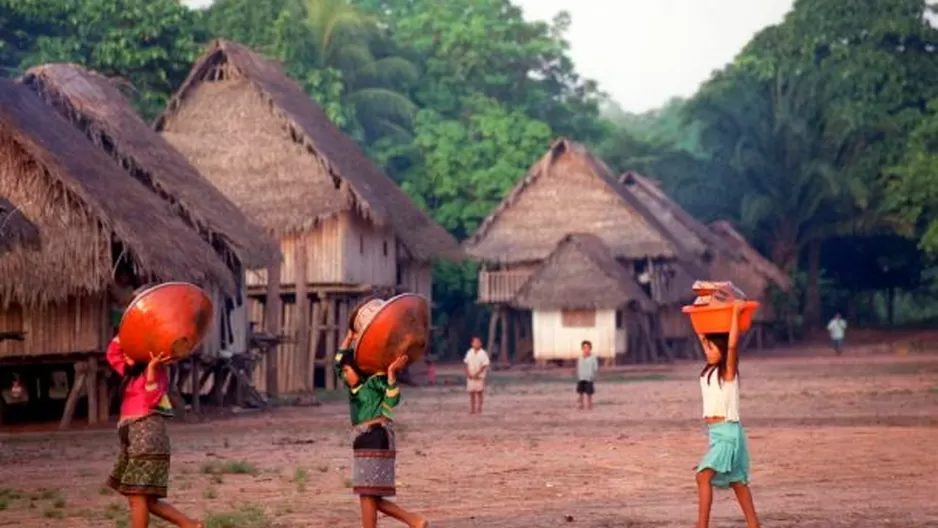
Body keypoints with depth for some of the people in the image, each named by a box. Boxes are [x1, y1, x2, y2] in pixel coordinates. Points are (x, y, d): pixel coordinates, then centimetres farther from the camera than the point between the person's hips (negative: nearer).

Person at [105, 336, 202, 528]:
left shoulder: (156, 371, -4)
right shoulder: (132, 373, 19)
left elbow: (151, 399, -19)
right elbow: (112, 354, 28)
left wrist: (152, 369, -29)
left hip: (148, 436, -9)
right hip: (134, 437, 9)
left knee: (137, 497, -11)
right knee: (146, 500, 8)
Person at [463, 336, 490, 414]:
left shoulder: (483, 353, -7)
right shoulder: (469, 352, 7)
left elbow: (484, 365, -10)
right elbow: (467, 364, 9)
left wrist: (477, 374, -17)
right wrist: (468, 373, -5)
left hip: (479, 376, -4)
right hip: (470, 376, 4)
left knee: (479, 393, 0)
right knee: (471, 393, 6)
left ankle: (479, 409, 5)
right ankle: (472, 409, 12)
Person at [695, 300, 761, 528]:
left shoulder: (728, 371, -10)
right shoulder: (710, 370, 10)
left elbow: (732, 344, -25)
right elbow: (703, 337, 21)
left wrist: (736, 312, -24)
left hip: (727, 432, -9)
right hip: (716, 432, 9)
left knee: (703, 476, -19)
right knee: (737, 481, 12)